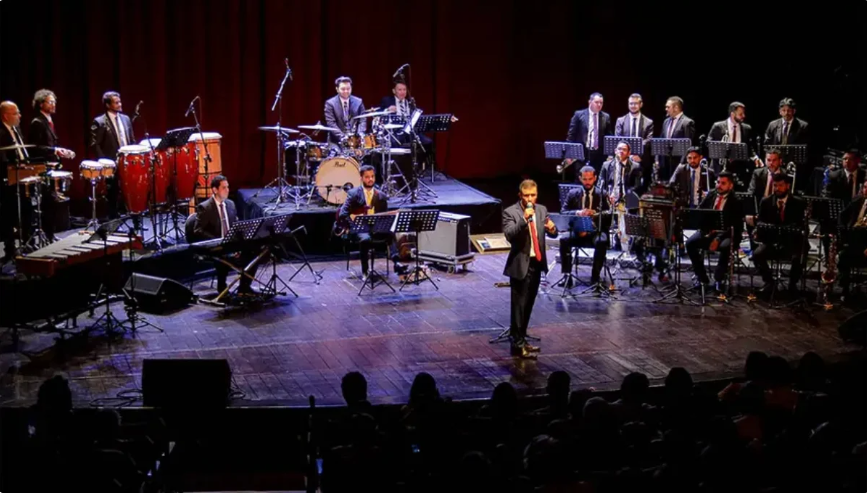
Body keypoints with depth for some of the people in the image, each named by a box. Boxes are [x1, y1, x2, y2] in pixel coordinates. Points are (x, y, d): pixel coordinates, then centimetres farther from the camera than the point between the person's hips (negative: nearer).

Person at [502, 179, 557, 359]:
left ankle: (521, 339, 24)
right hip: (520, 264, -6)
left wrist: (552, 229, -16)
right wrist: (524, 220, -34)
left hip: (536, 263, 6)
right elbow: (509, 235, -23)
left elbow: (552, 234, 7)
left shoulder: (542, 210, 8)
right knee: (519, 305, -5)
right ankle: (517, 344, -3)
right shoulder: (510, 212, -10)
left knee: (528, 304, 14)